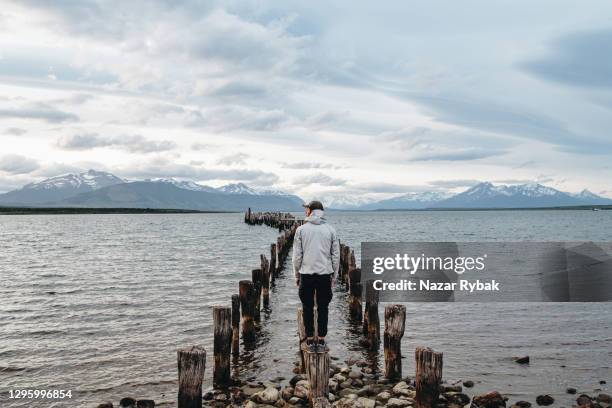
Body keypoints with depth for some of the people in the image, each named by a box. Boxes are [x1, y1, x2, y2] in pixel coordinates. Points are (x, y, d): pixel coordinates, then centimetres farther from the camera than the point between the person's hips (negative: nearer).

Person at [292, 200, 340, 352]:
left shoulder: (301, 229, -1)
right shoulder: (330, 230, 3)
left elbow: (297, 255, -1)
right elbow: (336, 255, 4)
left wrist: (297, 274, 9)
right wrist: (334, 276, 12)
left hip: (306, 275, -1)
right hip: (325, 274, 1)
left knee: (308, 308, 8)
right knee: (323, 308, 8)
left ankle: (310, 340, 11)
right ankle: (321, 341, 11)